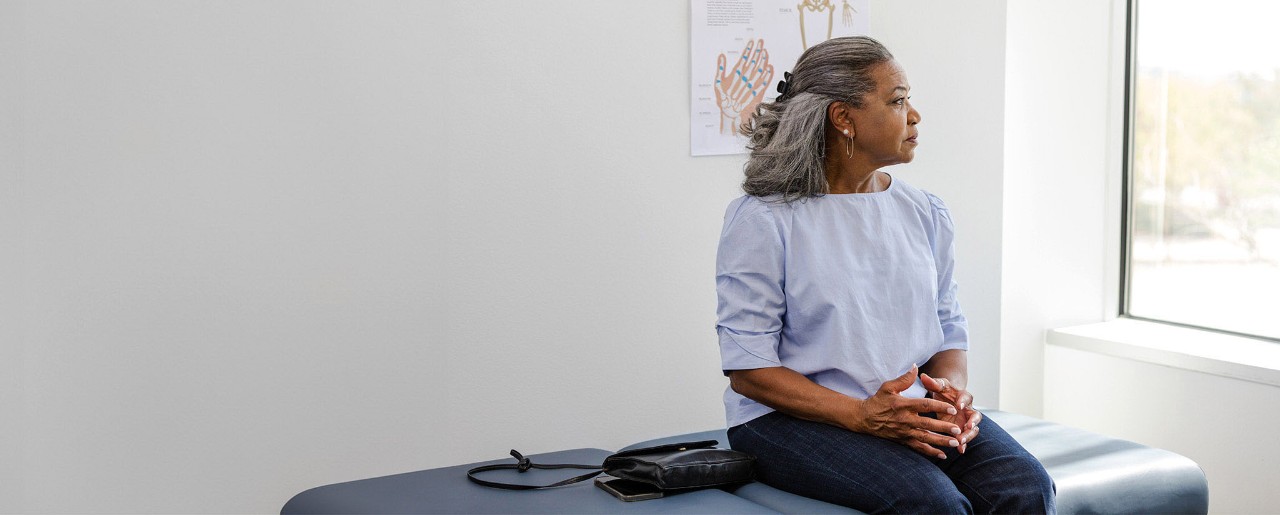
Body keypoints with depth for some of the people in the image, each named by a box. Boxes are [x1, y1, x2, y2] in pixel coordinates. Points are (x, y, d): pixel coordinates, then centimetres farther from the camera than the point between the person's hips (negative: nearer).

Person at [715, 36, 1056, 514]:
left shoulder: (926, 213, 13)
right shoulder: (761, 220, -5)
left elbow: (950, 332, 17)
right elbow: (748, 369, -10)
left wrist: (951, 387, -8)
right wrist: (861, 416, -22)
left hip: (915, 409, 5)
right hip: (792, 418, -5)